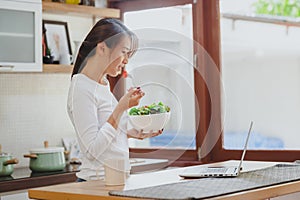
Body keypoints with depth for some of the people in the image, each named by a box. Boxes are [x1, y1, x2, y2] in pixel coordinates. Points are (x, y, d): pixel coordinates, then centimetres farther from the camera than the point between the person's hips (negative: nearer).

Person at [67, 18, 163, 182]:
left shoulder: (104, 84, 14)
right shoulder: (81, 88, -13)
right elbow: (92, 149, -19)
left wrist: (131, 134, 7)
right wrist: (121, 107, -20)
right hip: (96, 183, -8)